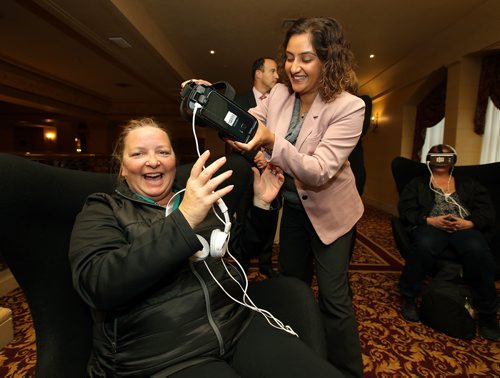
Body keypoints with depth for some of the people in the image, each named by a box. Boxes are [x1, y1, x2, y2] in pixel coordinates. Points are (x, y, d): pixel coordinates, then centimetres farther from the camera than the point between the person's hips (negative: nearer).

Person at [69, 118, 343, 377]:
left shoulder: (203, 201, 14)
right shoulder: (102, 211, 3)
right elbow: (97, 285, -16)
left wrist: (261, 204, 7)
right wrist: (184, 220, -24)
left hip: (238, 326, 4)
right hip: (159, 355, -3)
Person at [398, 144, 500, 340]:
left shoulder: (469, 184, 26)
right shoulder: (417, 183, 22)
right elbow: (406, 209, 6)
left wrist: (467, 223, -10)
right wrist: (430, 220, -13)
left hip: (465, 227, 2)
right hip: (430, 225, -1)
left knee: (478, 250, -35)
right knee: (425, 245, -38)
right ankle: (408, 298, -19)